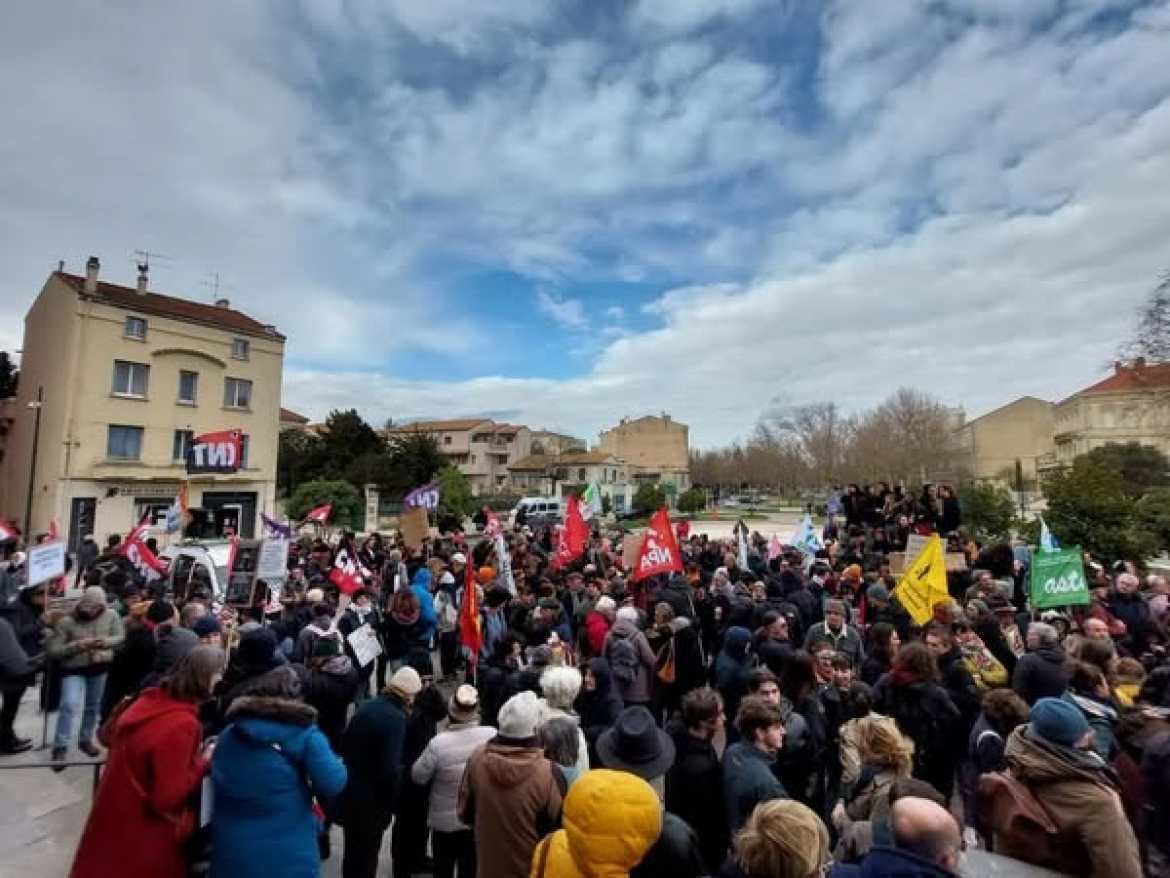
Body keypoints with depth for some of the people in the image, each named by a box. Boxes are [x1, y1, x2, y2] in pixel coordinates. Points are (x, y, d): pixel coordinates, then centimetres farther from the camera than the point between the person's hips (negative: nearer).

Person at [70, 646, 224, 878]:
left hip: (115, 814, 8)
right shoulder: (183, 725, -32)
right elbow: (167, 799, -27)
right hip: (140, 834, -8)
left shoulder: (151, 698, -7)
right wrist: (202, 762, -15)